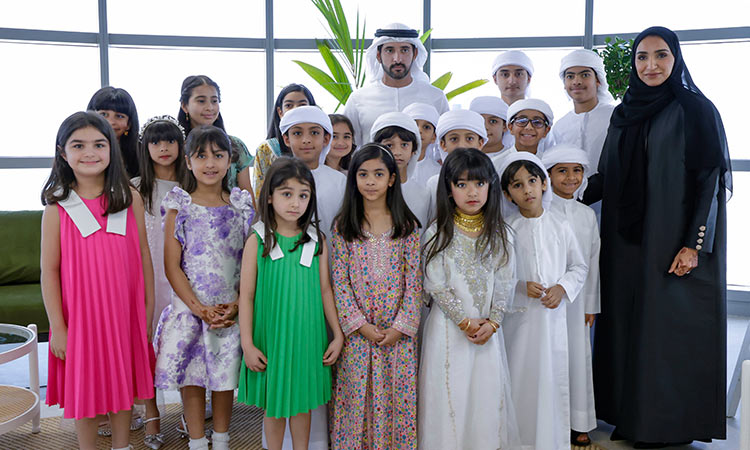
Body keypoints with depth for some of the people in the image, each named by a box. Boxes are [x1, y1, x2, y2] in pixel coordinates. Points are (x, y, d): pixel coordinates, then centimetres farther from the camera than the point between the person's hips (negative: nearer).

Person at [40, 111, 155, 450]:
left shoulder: (130, 198, -2)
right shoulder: (58, 207, -6)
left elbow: (143, 256, 2)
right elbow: (49, 270, -5)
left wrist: (149, 312, 3)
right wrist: (58, 327, -7)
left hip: (124, 311, 2)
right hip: (80, 313, -2)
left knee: (122, 384, 15)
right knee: (85, 388, 10)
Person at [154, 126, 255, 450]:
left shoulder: (241, 206, 3)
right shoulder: (179, 207, -2)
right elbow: (172, 266, -5)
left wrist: (237, 305, -9)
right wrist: (200, 308, -12)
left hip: (231, 310, 1)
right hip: (190, 307, -1)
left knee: (225, 377, 11)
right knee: (191, 378, 7)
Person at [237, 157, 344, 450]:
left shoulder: (316, 240, 0)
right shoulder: (258, 241, -7)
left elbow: (325, 289, 5)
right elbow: (246, 295, -5)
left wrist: (338, 335, 5)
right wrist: (248, 345, -7)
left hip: (307, 336, 2)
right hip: (271, 336, -2)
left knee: (302, 402, 14)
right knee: (273, 406, 11)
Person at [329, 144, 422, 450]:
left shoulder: (407, 226, 1)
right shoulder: (343, 226, 1)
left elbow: (414, 280, -2)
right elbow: (339, 281, -3)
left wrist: (401, 326, -9)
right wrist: (360, 324, -10)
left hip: (397, 332, 0)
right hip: (356, 332, 0)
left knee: (397, 398, 7)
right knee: (356, 397, 7)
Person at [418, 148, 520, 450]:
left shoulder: (499, 234, 3)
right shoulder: (438, 234, -5)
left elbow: (506, 283, 2)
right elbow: (435, 285, -9)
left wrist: (492, 322, -9)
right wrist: (465, 321, -11)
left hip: (488, 328, 2)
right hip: (449, 327, -2)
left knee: (487, 390, 8)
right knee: (450, 393, 3)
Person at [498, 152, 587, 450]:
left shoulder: (560, 225, 3)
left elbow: (579, 266, 10)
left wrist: (562, 288, -7)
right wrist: (521, 287, -13)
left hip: (553, 314, 2)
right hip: (518, 315, -1)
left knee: (554, 378, 6)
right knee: (518, 377, 4)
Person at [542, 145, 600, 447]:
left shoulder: (587, 215, 7)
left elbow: (592, 261, 10)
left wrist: (590, 304, 10)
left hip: (575, 297, 4)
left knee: (577, 354, 10)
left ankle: (578, 422, 24)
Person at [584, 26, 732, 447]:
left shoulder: (696, 110, -5)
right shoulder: (624, 114, 11)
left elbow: (711, 180, -10)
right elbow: (606, 179, 12)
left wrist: (694, 244, -16)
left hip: (675, 241, -5)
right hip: (627, 241, 6)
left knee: (672, 324, 0)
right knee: (628, 322, 9)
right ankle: (631, 414, 22)